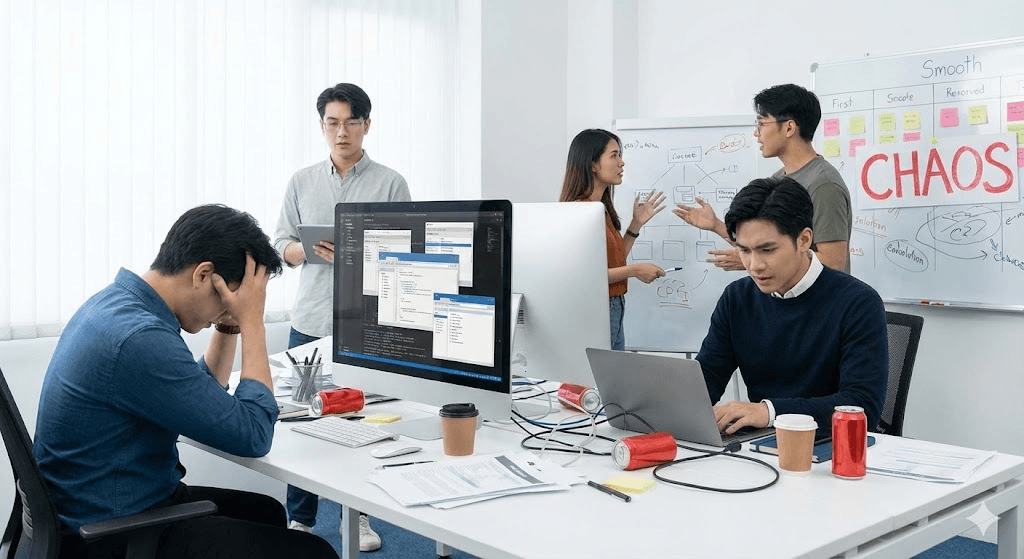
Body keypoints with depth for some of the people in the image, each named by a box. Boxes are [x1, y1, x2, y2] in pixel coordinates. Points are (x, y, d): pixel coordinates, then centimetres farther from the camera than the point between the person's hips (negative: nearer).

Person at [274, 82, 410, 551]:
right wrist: (314, 250, -12)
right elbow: (282, 245, 9)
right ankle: (300, 518, 21)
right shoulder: (302, 181, 9)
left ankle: (356, 515, 23)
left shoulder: (390, 184, 1)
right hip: (310, 322, 2)